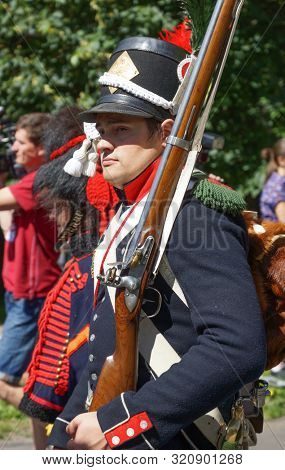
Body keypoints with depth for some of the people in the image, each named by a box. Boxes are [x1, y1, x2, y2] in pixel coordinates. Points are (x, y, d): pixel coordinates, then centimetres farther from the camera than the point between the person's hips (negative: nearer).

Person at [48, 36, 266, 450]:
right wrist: (66, 435, 13)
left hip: (160, 446, -8)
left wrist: (114, 424, -24)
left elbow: (240, 349, -28)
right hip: (101, 444, 8)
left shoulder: (194, 214, -17)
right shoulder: (127, 214, 9)